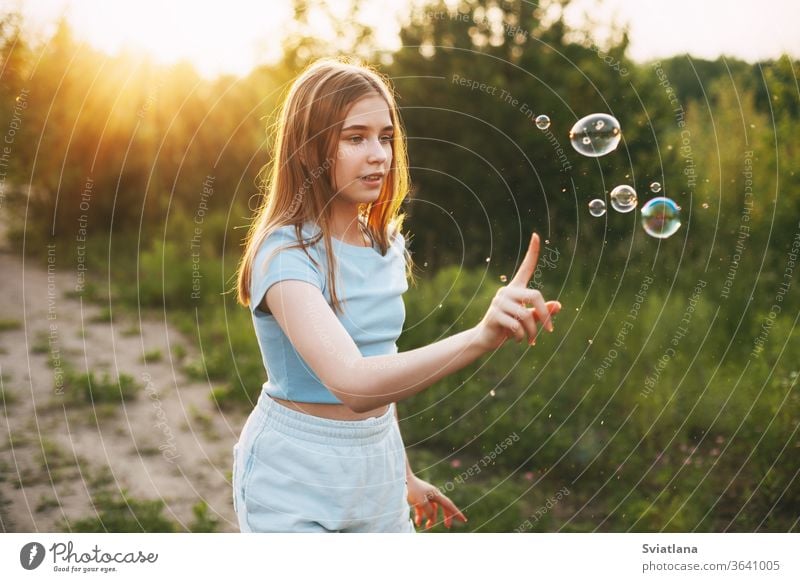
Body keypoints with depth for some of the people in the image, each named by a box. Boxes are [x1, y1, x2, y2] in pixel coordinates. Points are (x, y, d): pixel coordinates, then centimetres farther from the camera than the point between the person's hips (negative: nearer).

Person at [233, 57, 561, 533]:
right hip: (294, 487, -6)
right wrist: (480, 338, -47)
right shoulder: (285, 254, -21)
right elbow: (351, 383, -36)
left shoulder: (388, 245, 1)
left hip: (376, 473, 6)